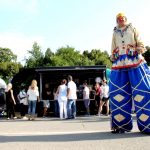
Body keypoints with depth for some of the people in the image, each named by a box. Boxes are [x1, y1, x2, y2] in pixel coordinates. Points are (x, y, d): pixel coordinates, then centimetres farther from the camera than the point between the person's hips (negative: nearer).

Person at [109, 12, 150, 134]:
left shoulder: (133, 29, 16)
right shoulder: (115, 33, 24)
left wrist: (139, 49, -12)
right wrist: (113, 59, 14)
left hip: (135, 63, -3)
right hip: (119, 65, 3)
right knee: (118, 93, -5)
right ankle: (121, 124, 2)